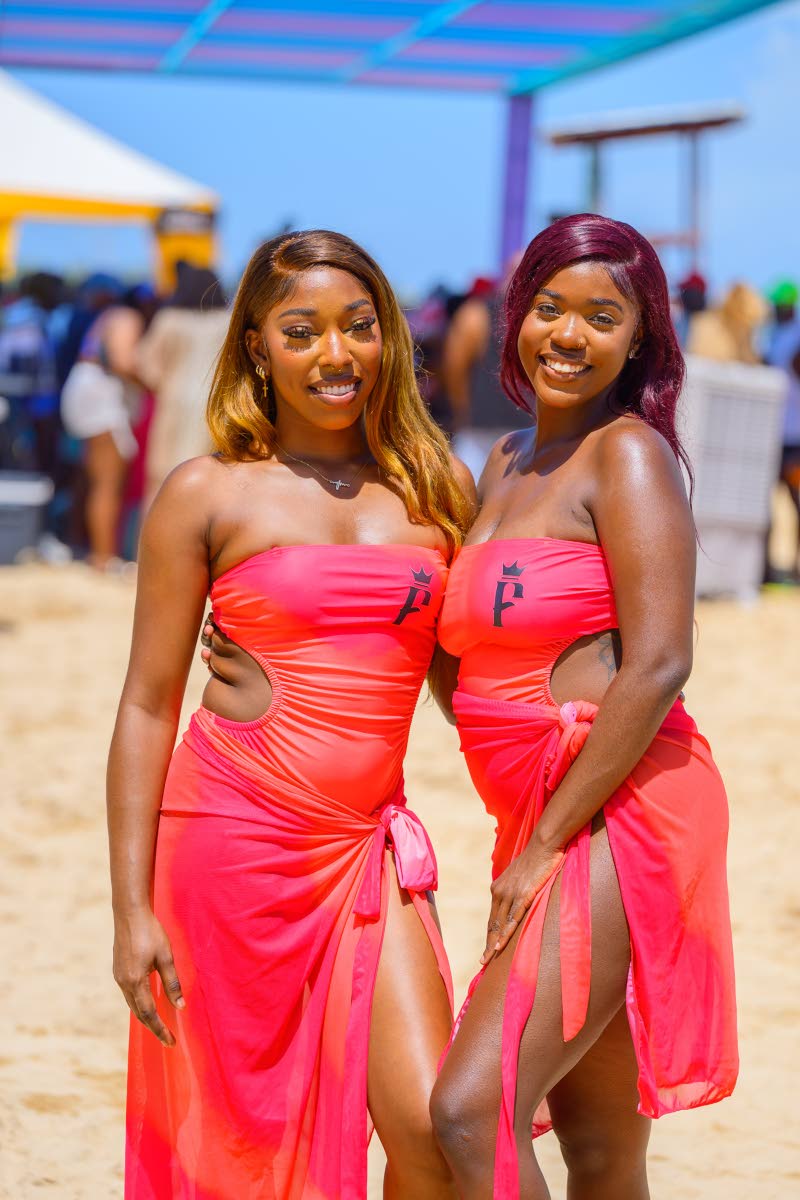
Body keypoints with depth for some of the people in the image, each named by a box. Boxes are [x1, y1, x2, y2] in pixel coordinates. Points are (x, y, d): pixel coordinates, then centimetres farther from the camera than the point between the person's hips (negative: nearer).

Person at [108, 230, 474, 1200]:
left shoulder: (437, 490, 8)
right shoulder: (208, 494, 0)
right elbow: (147, 706, -1)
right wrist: (131, 910, -5)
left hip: (368, 847, 2)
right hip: (230, 837, -2)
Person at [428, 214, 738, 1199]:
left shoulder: (629, 454, -7)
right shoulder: (507, 464, 18)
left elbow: (658, 667, -17)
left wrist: (546, 842, -15)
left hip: (615, 813, -8)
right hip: (540, 815, 8)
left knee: (470, 1109, -18)